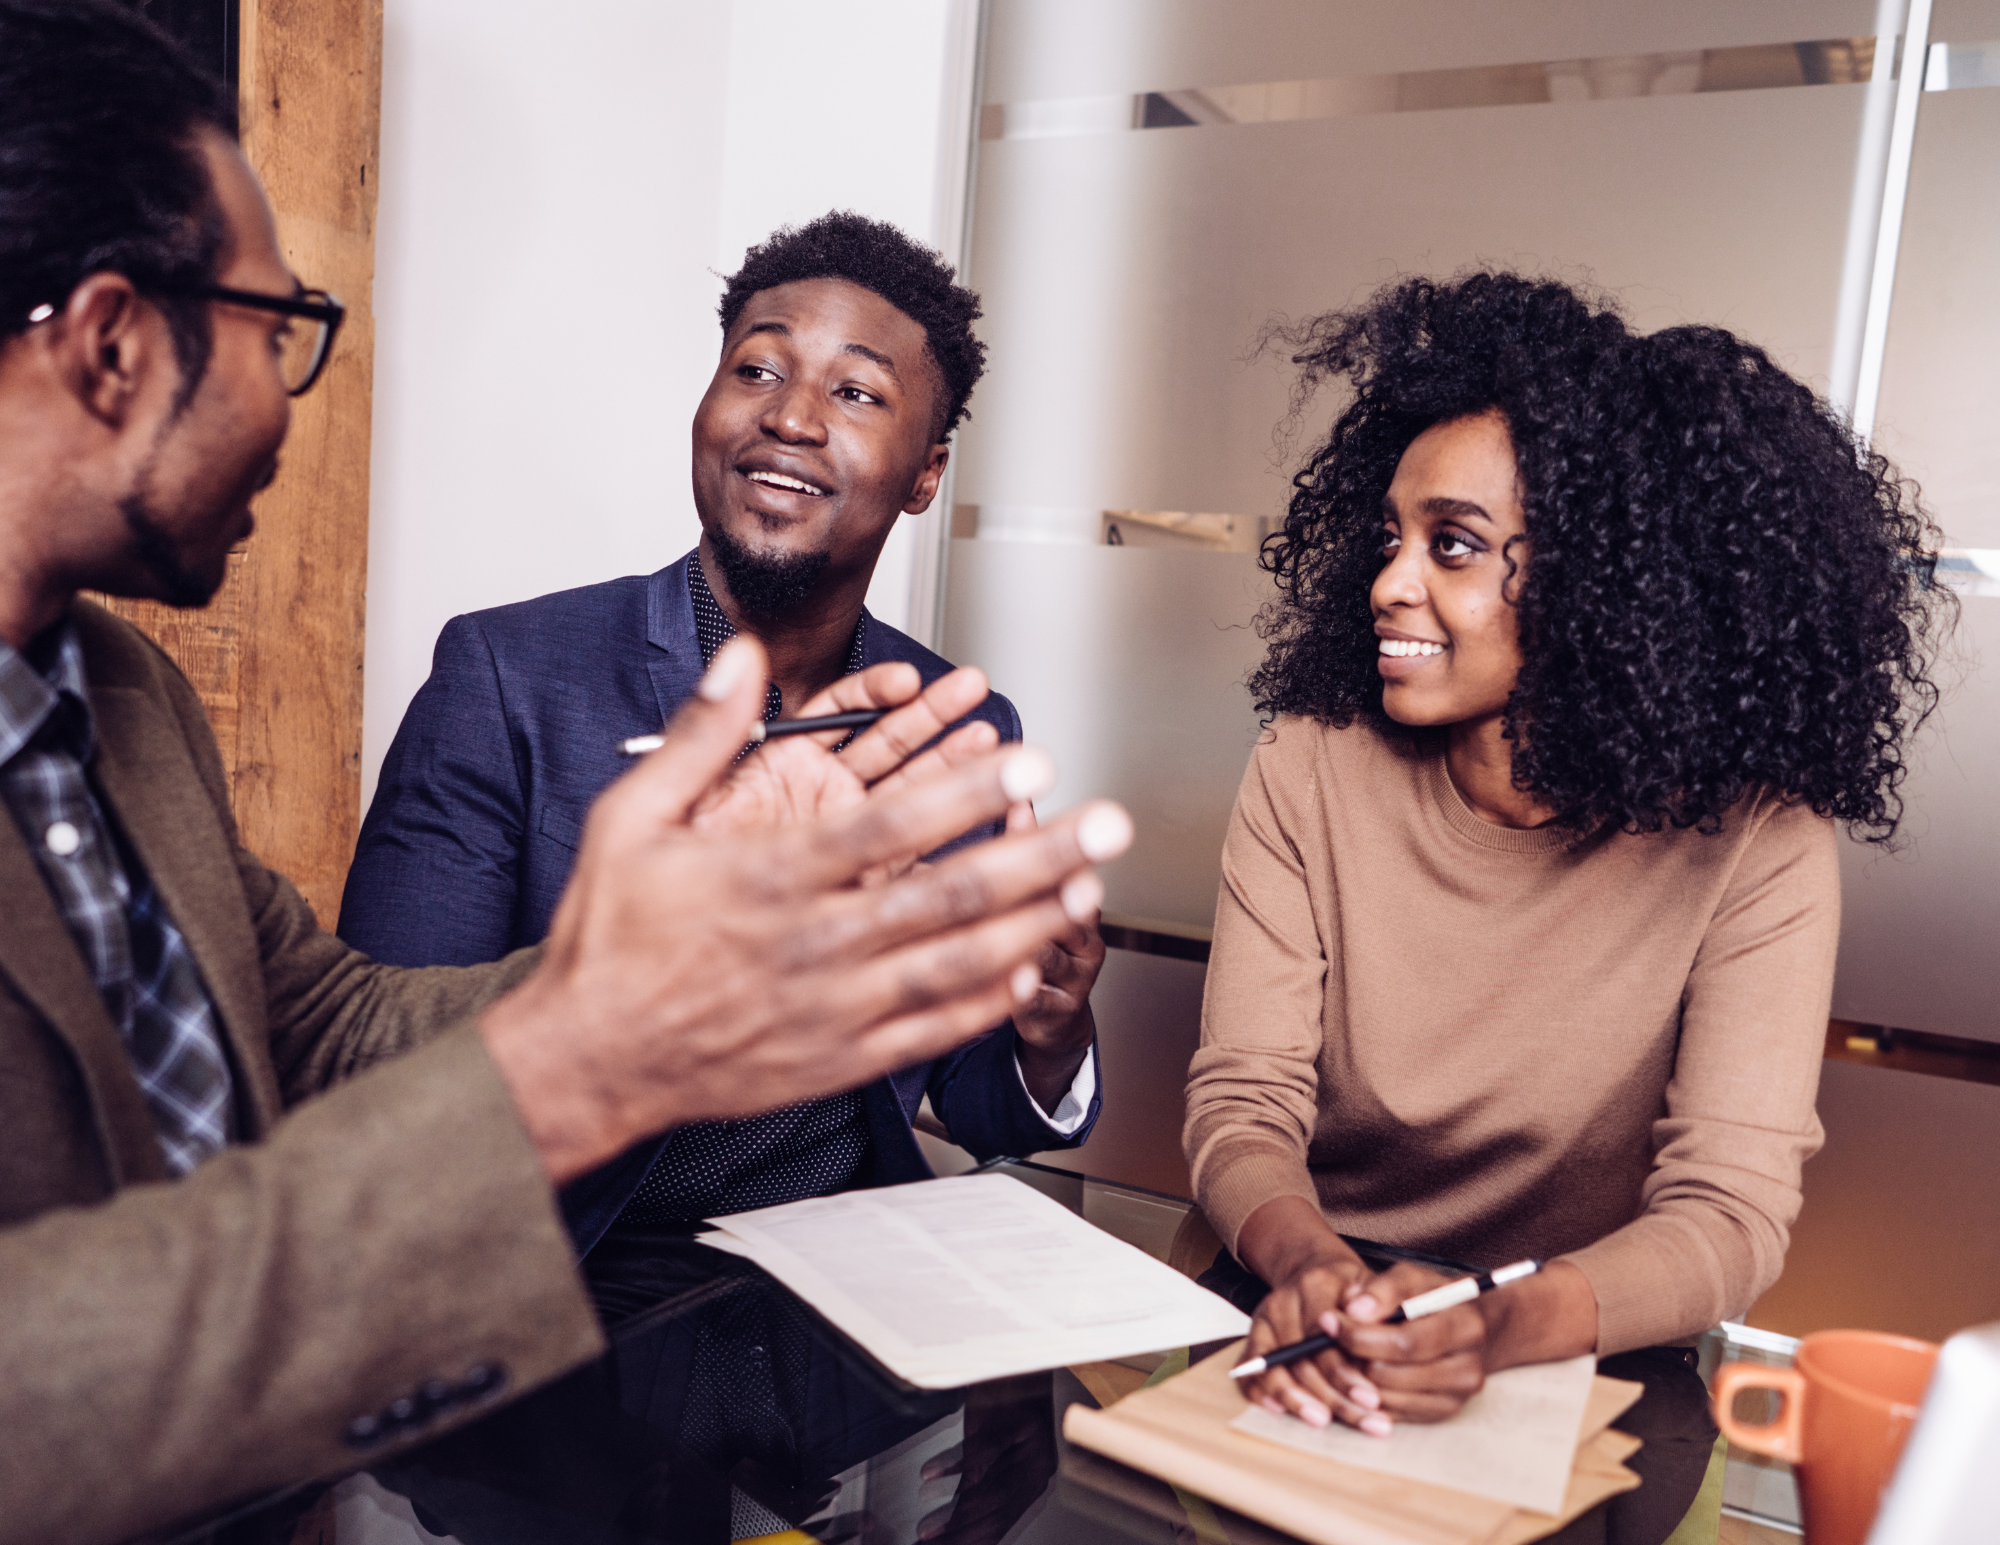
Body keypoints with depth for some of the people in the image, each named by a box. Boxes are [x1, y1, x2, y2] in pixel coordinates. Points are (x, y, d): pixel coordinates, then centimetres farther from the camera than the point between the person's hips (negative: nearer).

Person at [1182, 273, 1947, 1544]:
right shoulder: (1311, 772, -8)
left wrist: (1501, 1328, -33)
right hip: (1313, 1314, 1)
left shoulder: (1753, 845, -12)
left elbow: (1731, 1209, -14)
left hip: (1587, 1354, -1)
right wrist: (1308, 1264, -31)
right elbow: (1241, 1102, -9)